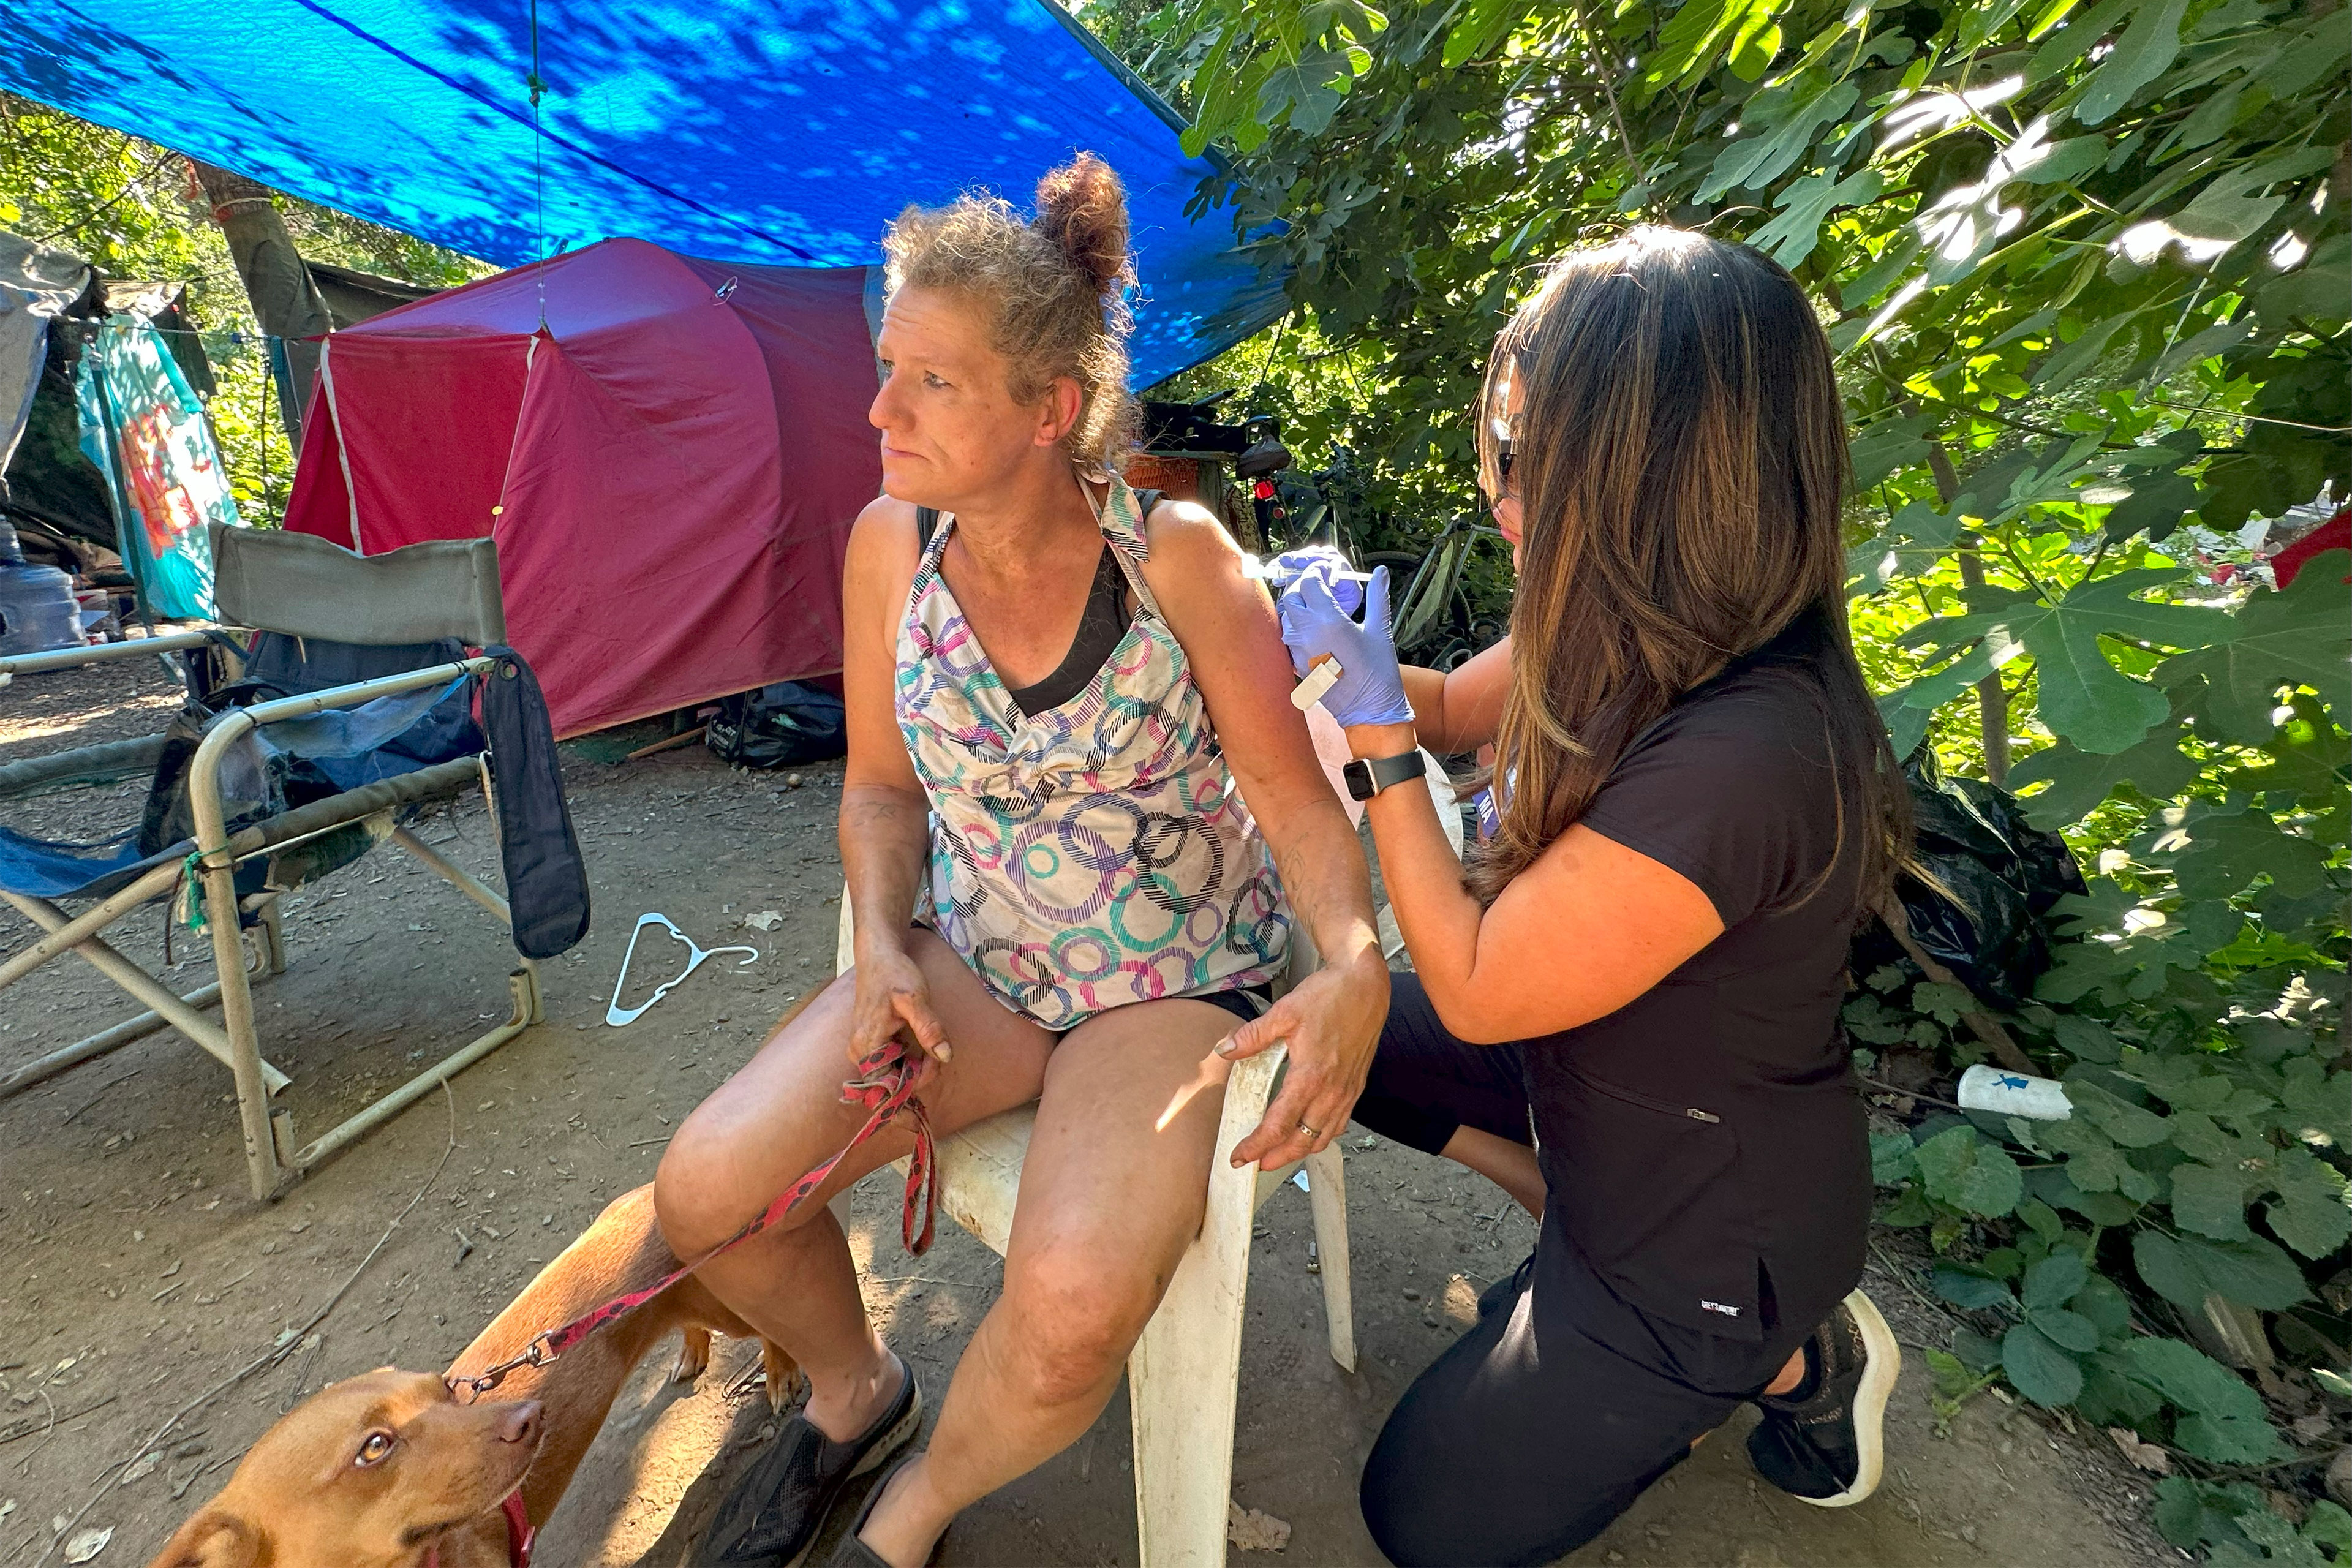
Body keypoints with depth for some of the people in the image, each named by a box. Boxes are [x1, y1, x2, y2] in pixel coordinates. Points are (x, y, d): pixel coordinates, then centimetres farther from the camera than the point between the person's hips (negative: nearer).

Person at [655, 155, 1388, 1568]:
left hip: (1177, 981, -3)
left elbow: (1293, 792, -12)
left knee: (1074, 1306, -27)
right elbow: (883, 785, 5)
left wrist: (1357, 962, -30)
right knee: (707, 1191, -11)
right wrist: (882, 948, -12)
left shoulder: (1175, 554, -16)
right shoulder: (891, 544, -5)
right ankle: (854, 1392, 26)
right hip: (973, 962, 4)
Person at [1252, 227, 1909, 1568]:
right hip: (1604, 1081, 7)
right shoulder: (1648, 636, -12)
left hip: (1725, 1228, -7)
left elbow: (1475, 992, -28)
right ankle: (1577, 1223, 15)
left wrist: (1376, 729, -26)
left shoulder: (1739, 761, -39)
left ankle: (1800, 1359, 17)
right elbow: (1461, 709, 6)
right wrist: (1343, 650, -13)